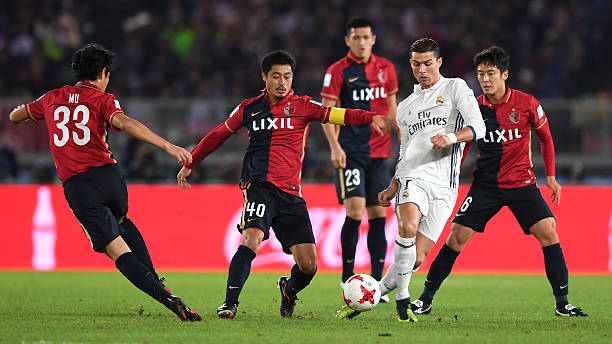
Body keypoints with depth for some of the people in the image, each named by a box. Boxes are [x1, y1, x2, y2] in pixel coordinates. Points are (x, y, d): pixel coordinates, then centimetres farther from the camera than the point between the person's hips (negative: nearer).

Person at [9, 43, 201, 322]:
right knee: (122, 222, 34)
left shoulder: (52, 99, 15)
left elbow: (15, 116, 30)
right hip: (107, 174, -1)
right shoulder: (102, 99, 4)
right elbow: (123, 123, -17)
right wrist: (168, 146, -25)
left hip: (75, 186, 1)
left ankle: (166, 298, -17)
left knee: (118, 251, -1)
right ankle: (153, 278, 22)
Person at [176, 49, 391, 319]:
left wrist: (372, 117, -24)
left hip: (291, 195, 1)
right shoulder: (249, 109, 12)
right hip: (259, 186, -1)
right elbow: (218, 135, 27)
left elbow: (340, 115, -7)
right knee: (252, 238, -29)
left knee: (308, 266, -4)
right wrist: (189, 163, 31)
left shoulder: (302, 106, 8)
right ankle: (230, 304, -26)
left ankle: (288, 291, 31)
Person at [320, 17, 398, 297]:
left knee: (378, 213, 3)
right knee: (355, 210, -13)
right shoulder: (338, 71, -4)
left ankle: (376, 281, 7)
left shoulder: (386, 69, 10)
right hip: (350, 152, -4)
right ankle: (347, 277, -3)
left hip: (379, 151, 4)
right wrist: (335, 146, -15)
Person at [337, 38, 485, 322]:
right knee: (408, 227, -31)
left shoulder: (455, 87, 11)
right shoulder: (405, 107, 24)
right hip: (414, 177, 2)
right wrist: (392, 189, 19)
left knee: (417, 259, -9)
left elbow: (478, 127, -1)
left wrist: (453, 137, -20)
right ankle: (402, 298, -20)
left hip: (444, 186, -2)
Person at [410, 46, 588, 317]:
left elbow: (545, 137, 9)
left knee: (548, 234, -15)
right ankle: (426, 299, 5)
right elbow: (462, 146, 10)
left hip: (521, 182, -1)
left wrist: (550, 176, 6)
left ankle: (562, 304, -6)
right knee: (456, 236, -7)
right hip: (485, 184, 1)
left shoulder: (526, 103, -5)